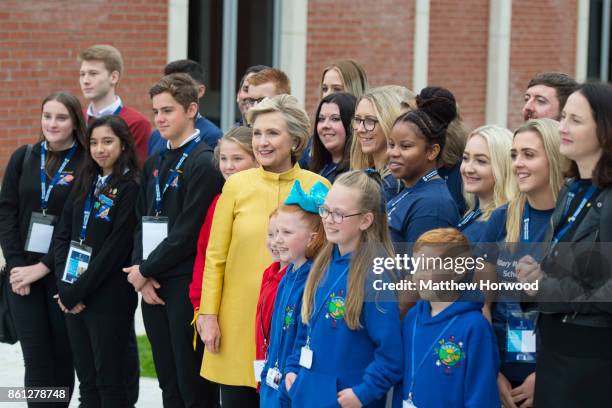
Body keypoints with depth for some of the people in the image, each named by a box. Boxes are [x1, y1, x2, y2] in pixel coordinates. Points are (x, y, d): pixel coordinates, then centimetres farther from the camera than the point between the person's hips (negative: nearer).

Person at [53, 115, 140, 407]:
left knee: (109, 383, -1)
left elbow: (115, 249, -14)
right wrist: (65, 286, -4)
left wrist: (78, 292, -13)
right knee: (86, 381, 10)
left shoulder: (130, 189, -8)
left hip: (108, 296, -6)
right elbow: (62, 235, 10)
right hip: (72, 298, 6)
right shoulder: (84, 184, 12)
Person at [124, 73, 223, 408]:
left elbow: (188, 233, -15)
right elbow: (141, 222, 14)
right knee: (167, 380, 12)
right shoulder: (154, 163, 15)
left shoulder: (203, 163, -10)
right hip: (151, 284, 7)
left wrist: (146, 269, -9)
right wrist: (141, 271, 0)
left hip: (185, 283, -7)